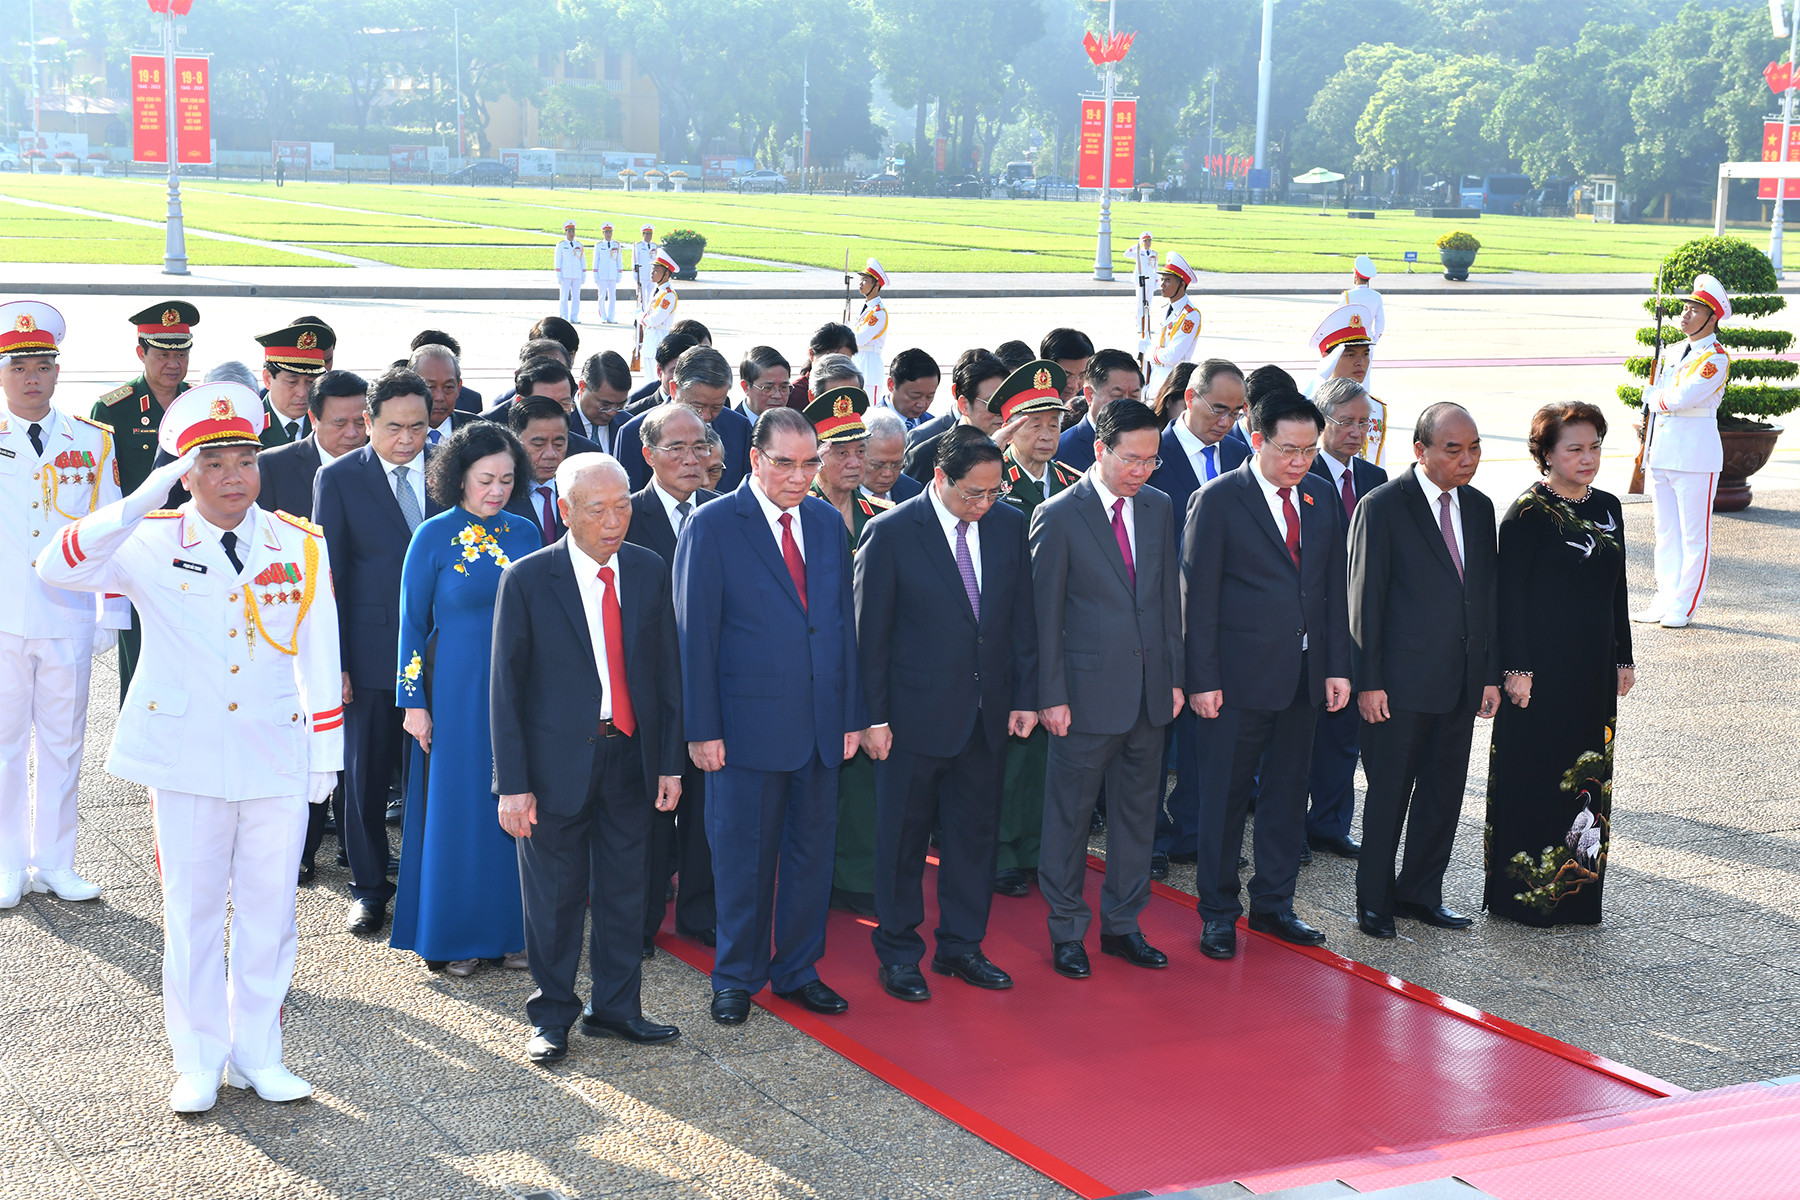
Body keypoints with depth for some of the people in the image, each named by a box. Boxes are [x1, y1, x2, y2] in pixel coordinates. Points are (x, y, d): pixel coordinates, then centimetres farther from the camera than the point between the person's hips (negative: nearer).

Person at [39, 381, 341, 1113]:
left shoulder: (301, 547, 2)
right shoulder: (151, 545, -4)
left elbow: (319, 658, 7)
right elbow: (56, 568, -20)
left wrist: (325, 753, 6)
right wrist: (143, 500, -28)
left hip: (277, 759, 2)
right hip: (187, 759, -1)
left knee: (269, 911, 8)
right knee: (190, 913, 7)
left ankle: (257, 1053, 23)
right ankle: (199, 1061, 21)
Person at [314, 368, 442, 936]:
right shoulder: (338, 478, -1)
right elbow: (327, 576, -1)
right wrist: (332, 662, -6)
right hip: (371, 651, -1)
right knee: (366, 773, 6)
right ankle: (368, 886, 21)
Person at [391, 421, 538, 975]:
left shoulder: (524, 533, 5)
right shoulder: (433, 537, -5)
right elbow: (412, 622, -2)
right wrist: (413, 701, -5)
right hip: (456, 690, -3)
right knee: (456, 808, 3)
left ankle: (511, 929, 17)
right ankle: (453, 935, 14)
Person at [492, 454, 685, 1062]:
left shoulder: (648, 572, 2)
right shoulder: (527, 580, -9)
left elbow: (666, 671, 8)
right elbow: (506, 688, -7)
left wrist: (671, 762, 5)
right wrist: (513, 784, -10)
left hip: (631, 756, 4)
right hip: (557, 759, -3)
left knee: (625, 891, 12)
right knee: (555, 897, 7)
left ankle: (615, 1008, 28)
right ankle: (551, 1015, 23)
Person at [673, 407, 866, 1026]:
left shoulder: (827, 523, 9)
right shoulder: (713, 525, -7)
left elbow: (842, 622, 12)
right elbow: (695, 634, -8)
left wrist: (853, 714, 8)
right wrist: (703, 729, -11)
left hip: (823, 721, 5)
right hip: (749, 723, -5)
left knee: (812, 852, 11)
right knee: (744, 858, 6)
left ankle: (798, 971, 26)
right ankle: (736, 979, 21)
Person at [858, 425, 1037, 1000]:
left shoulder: (1009, 525, 2)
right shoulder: (890, 533, -12)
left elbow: (1022, 618, 8)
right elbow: (870, 633, -8)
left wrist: (1024, 696, 5)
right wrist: (874, 716, -9)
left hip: (986, 712, 4)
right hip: (916, 713, -4)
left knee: (975, 831, 13)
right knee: (903, 836, 7)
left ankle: (961, 946, 28)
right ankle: (898, 954, 21)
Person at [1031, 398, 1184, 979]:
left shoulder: (1158, 507, 7)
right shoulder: (1058, 516, -10)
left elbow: (1169, 597, 12)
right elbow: (1046, 614, -8)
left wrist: (1175, 675, 9)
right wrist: (1052, 696, -10)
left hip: (1149, 691, 5)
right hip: (1088, 690, -5)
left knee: (1138, 810, 13)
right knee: (1070, 814, 4)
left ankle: (1122, 924, 26)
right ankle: (1067, 931, 18)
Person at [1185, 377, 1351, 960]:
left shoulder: (1321, 497, 7)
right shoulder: (1217, 501, -9)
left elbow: (1333, 585, 11)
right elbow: (1199, 598, -9)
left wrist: (1337, 665, 6)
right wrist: (1203, 679, -12)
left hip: (1305, 673, 5)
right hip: (1240, 675, -5)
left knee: (1287, 794, 13)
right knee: (1225, 797, 4)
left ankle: (1273, 904, 26)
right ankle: (1218, 912, 16)